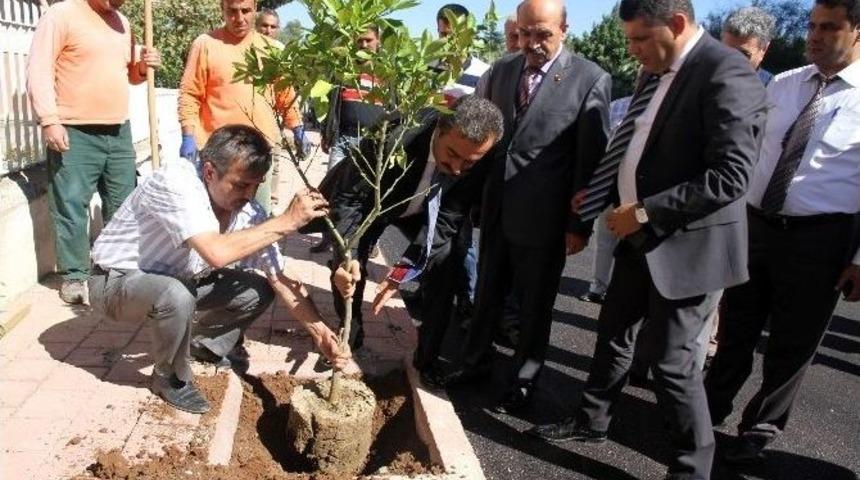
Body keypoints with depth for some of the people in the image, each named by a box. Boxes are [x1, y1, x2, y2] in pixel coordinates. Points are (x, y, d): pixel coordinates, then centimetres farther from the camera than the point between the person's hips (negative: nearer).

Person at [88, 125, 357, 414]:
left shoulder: (248, 211, -14)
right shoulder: (174, 183, -33)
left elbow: (281, 278, -9)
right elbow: (216, 253, -46)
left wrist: (319, 330, -17)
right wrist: (286, 222, -39)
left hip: (175, 282, 6)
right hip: (116, 281, -6)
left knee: (258, 291, -6)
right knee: (177, 296, -36)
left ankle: (206, 345, 19)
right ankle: (171, 377, -7)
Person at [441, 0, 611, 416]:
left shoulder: (590, 79, -10)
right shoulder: (501, 70, 5)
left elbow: (591, 158, -9)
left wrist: (579, 222, -9)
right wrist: (478, 194, 10)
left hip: (543, 216, -4)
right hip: (495, 208, 5)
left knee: (534, 303, 12)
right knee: (487, 291, 19)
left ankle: (524, 379, 31)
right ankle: (476, 360, 39)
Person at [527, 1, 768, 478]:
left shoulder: (728, 76, -19)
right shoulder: (657, 71, 7)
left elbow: (730, 177, -25)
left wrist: (644, 211, -21)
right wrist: (597, 193, 9)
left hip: (686, 244, -8)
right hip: (642, 237, 8)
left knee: (669, 358, 1)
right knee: (614, 332, 18)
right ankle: (592, 420, 39)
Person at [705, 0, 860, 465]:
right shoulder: (781, 86, 6)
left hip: (818, 238, -4)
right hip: (754, 224, 4)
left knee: (791, 344, 11)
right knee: (736, 328, 17)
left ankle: (761, 428, 32)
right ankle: (712, 407, 37)